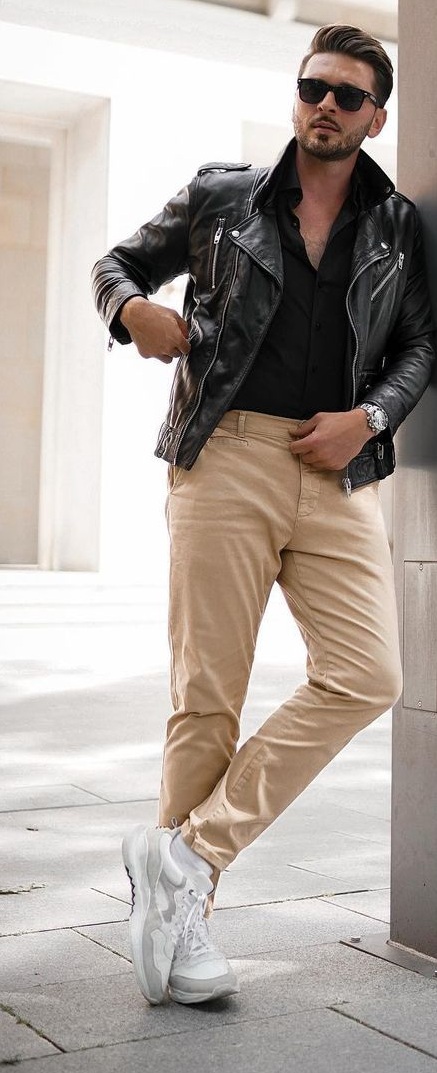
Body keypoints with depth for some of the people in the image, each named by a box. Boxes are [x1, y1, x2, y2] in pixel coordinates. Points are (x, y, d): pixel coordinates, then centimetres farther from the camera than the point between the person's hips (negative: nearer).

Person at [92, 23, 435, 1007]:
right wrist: (135, 310, -4)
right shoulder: (220, 197, 11)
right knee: (207, 695, -3)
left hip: (339, 472, 3)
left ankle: (186, 850, -4)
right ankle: (184, 915, 9)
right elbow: (118, 263, 19)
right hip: (227, 456, -2)